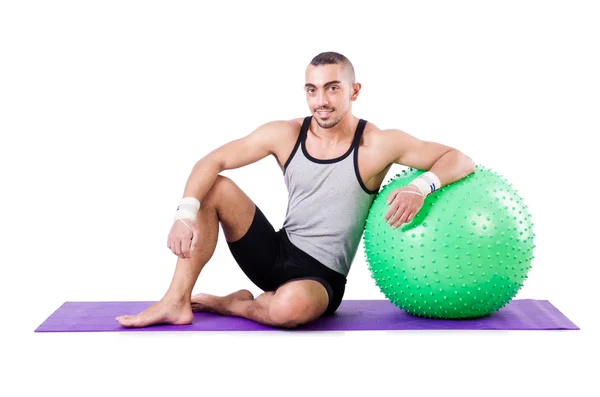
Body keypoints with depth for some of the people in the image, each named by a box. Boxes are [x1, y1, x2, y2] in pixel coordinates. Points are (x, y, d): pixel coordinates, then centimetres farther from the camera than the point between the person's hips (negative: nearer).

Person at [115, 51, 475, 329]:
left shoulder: (377, 145, -13)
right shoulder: (285, 135, -2)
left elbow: (461, 160, -12)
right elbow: (212, 162, -3)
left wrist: (421, 186, -34)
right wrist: (185, 214, -21)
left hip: (322, 277, -4)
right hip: (274, 254, 4)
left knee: (291, 305, -40)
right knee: (214, 188, -11)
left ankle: (229, 304, -4)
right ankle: (177, 303, -10)